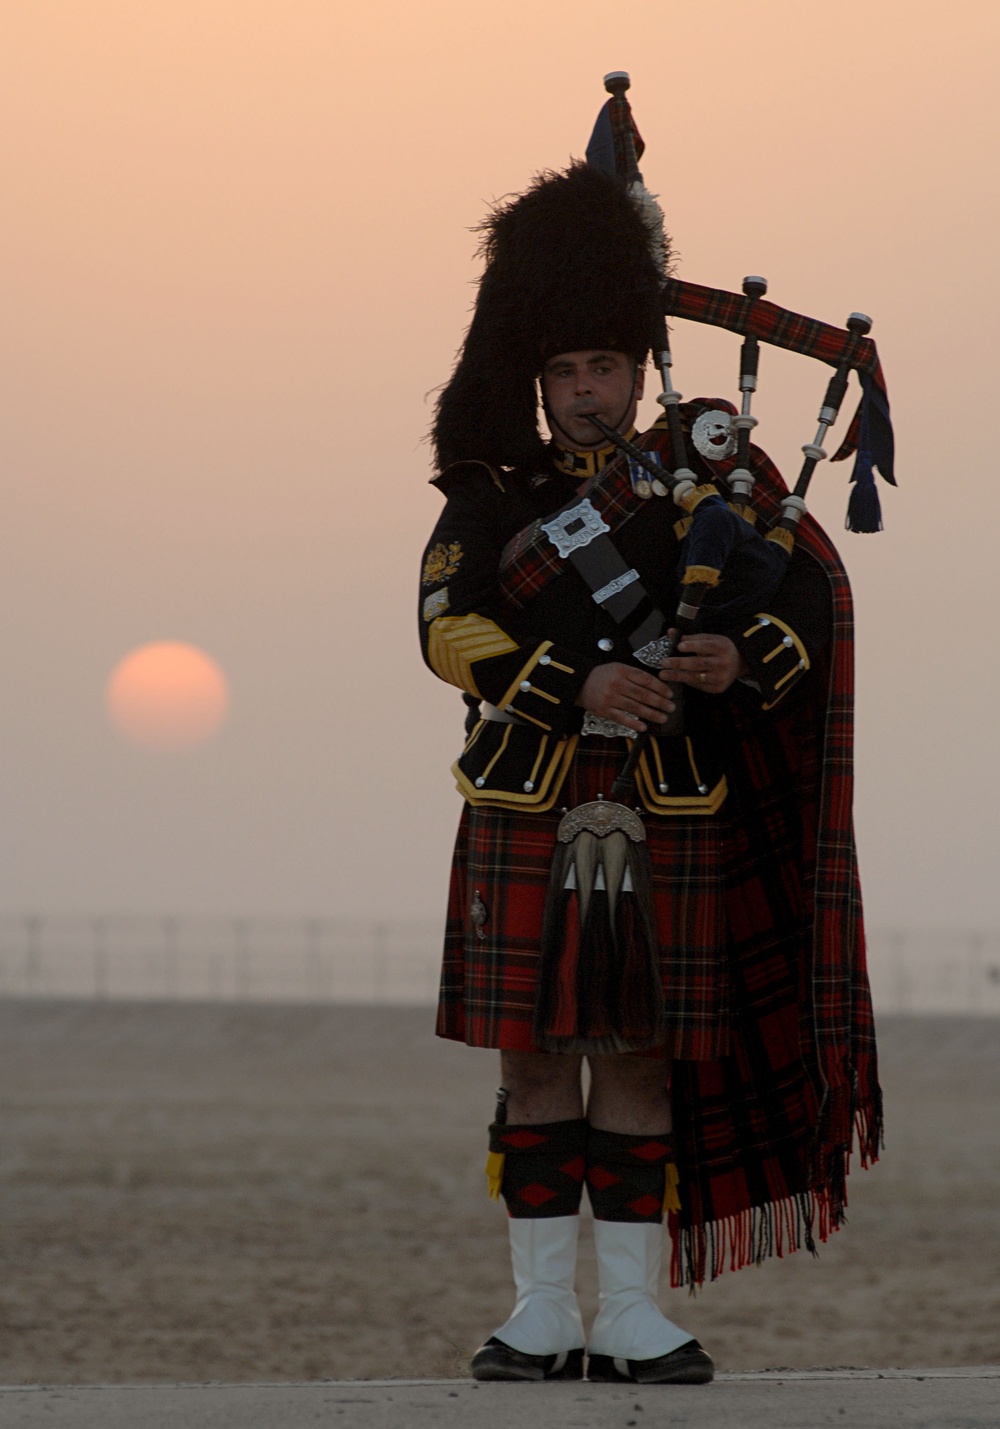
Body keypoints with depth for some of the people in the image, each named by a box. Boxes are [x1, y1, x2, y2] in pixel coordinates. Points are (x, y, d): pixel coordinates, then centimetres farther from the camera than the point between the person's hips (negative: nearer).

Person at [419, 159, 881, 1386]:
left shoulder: (711, 469, 7)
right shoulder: (495, 491, 5)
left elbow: (811, 595, 2)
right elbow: (451, 628, -9)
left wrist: (742, 659, -20)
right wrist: (579, 684, -22)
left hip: (668, 816, 0)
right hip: (527, 813, 0)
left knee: (641, 1054, 2)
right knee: (538, 1055, 0)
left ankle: (632, 1314, 6)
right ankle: (542, 1316, 5)